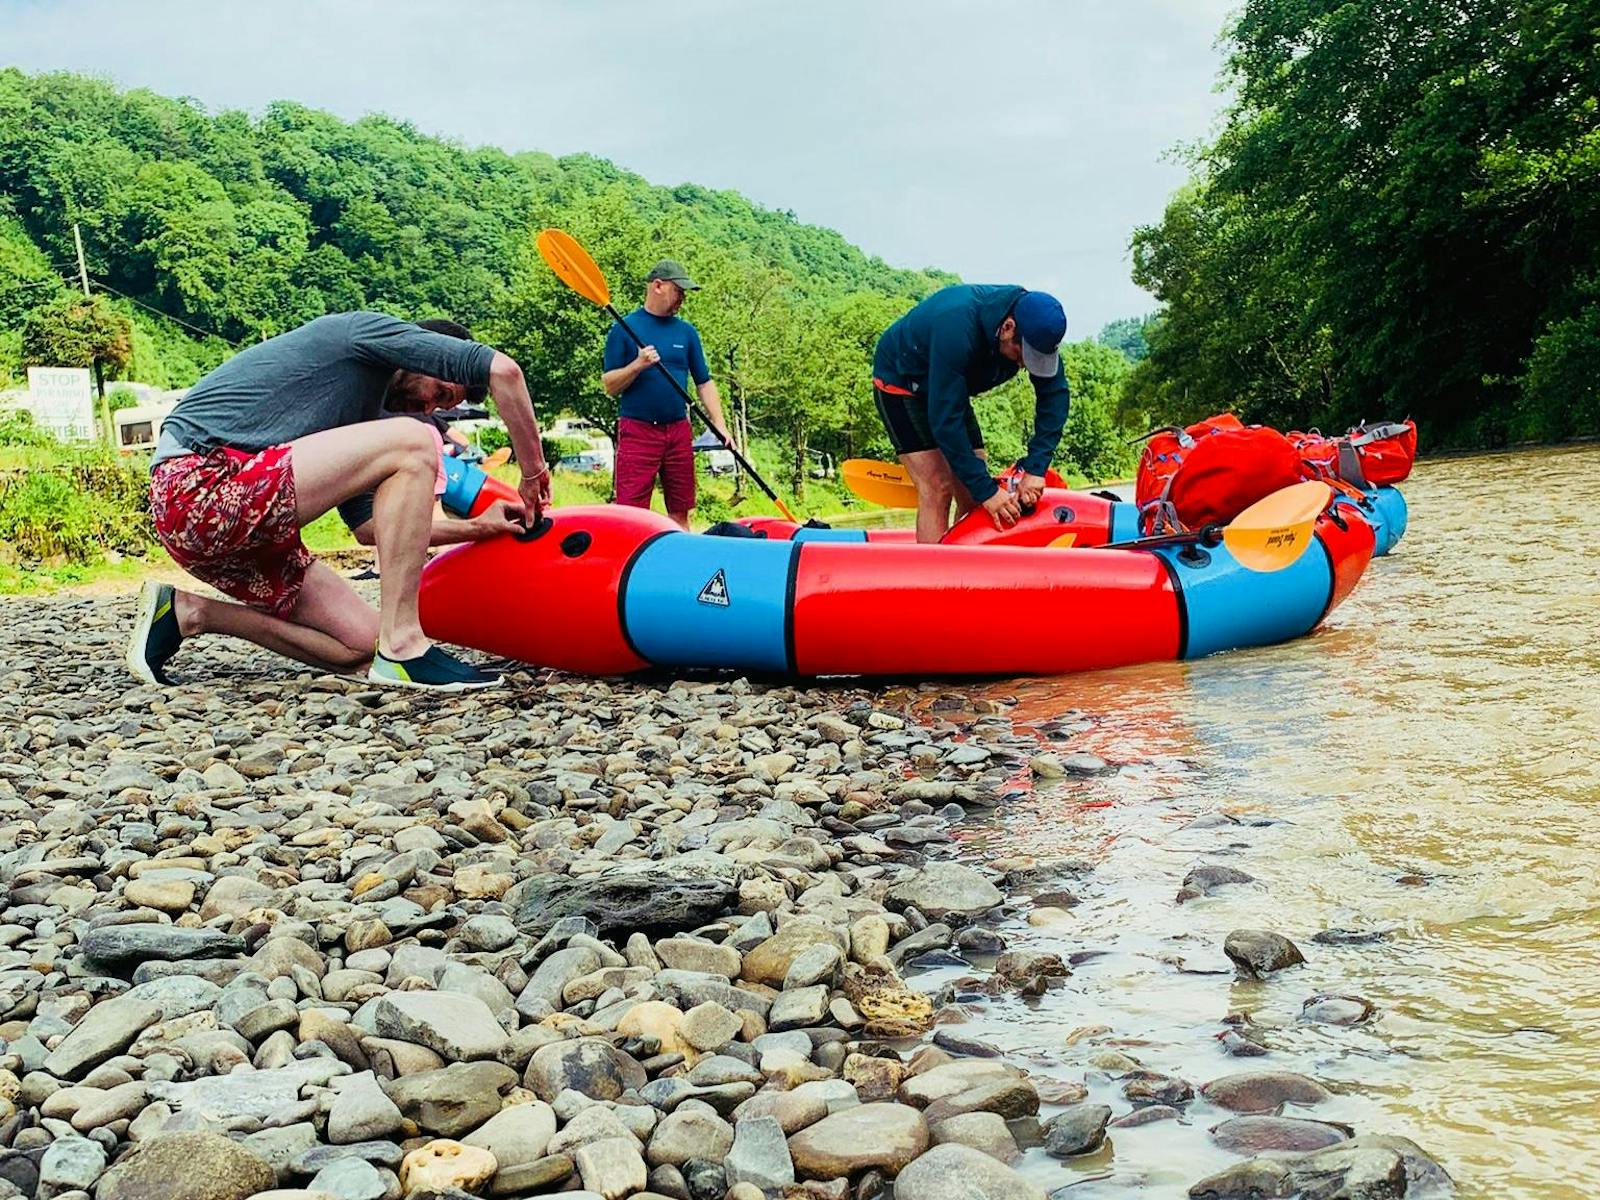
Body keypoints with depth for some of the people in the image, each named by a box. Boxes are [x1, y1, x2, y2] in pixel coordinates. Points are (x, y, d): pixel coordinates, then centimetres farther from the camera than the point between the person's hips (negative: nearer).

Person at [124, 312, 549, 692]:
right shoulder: (364, 330, 1)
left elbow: (369, 525, 25)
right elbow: (503, 369, -11)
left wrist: (476, 527, 21)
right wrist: (533, 470, 0)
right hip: (199, 484, -10)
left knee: (362, 645, 3)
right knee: (414, 442, -17)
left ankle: (189, 611, 12)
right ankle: (402, 647, -17)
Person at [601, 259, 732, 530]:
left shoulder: (687, 332, 11)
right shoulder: (625, 328, 0)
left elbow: (705, 382, 13)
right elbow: (609, 386, -2)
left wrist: (719, 425, 1)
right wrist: (637, 365, -18)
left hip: (679, 431, 4)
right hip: (637, 431, -4)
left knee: (680, 513, 7)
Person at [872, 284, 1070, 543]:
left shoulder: (1033, 325, -20)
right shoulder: (956, 325, -39)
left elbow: (1056, 394, -14)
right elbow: (945, 420, -36)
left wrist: (1035, 468, -24)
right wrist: (986, 490, -34)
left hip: (949, 387, 7)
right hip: (899, 383, -7)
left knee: (972, 494, -1)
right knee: (938, 489, -18)